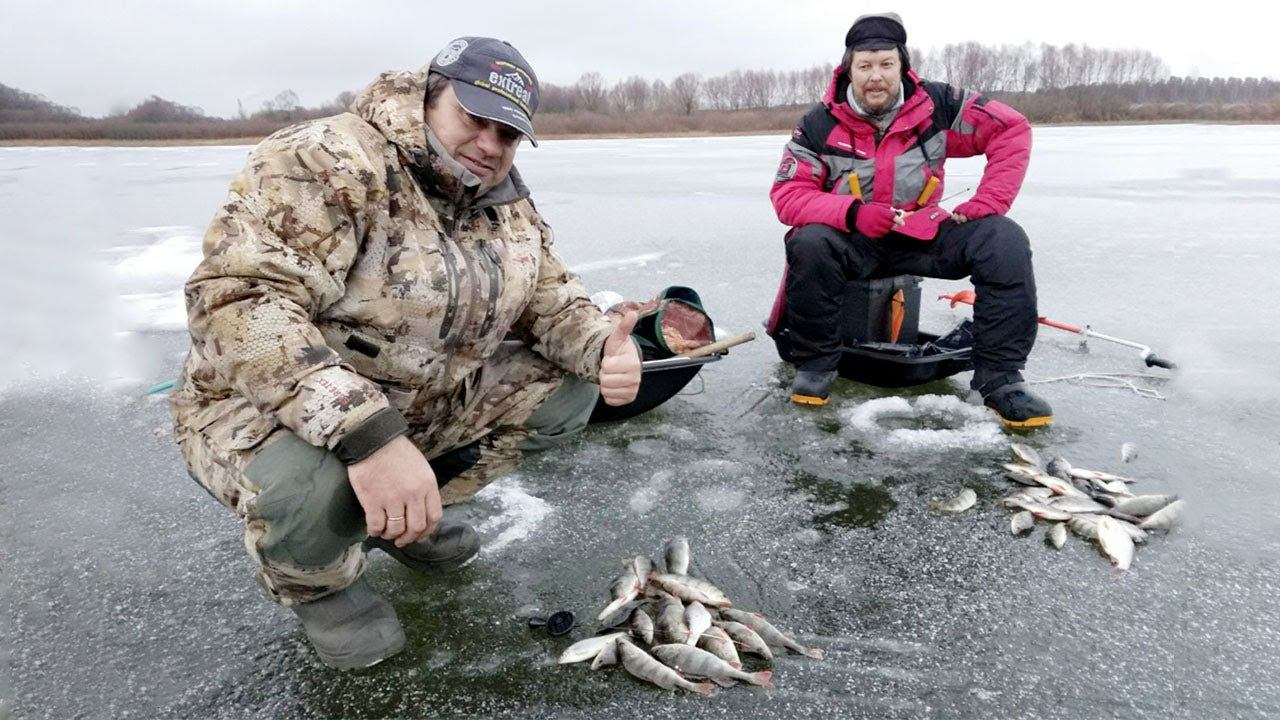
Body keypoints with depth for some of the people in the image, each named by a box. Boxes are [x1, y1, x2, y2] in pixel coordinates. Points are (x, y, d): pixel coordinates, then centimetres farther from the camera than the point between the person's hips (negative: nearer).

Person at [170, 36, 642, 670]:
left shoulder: (508, 205, 1)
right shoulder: (327, 164, -24)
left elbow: (553, 301, 6)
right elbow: (237, 299, -34)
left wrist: (601, 349, -19)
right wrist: (365, 434, -45)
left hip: (431, 403, 7)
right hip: (273, 406, -6)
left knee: (567, 387, -2)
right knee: (312, 484, -39)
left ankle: (399, 516, 13)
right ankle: (314, 582, 2)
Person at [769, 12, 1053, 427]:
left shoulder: (937, 105, -7)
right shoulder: (820, 125, -10)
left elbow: (1011, 129, -2)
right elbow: (787, 195, -15)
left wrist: (988, 202, -13)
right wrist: (852, 213, -30)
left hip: (924, 234, 2)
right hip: (852, 241, -1)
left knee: (1005, 240, -21)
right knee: (807, 243, -34)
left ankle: (999, 378, -15)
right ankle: (814, 366, -17)